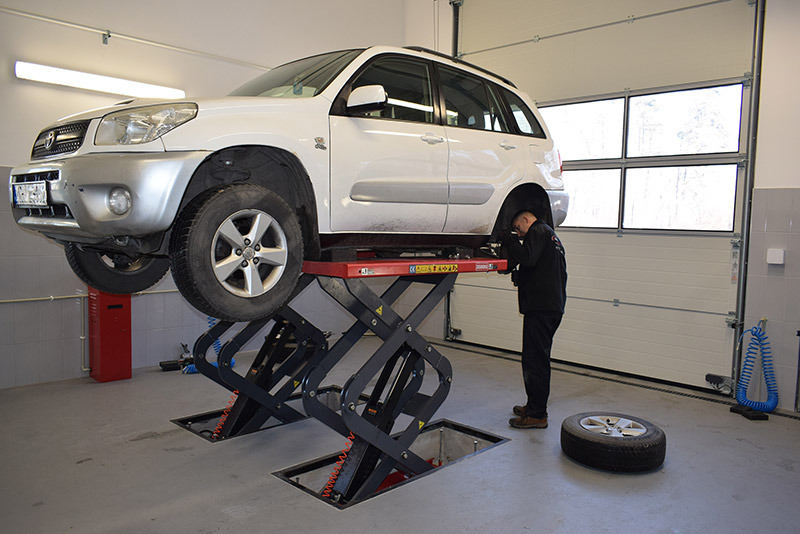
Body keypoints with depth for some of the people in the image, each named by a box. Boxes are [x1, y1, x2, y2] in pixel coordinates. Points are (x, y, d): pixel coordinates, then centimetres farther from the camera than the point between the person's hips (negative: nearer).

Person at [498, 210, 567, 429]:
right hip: (553, 306, 11)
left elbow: (527, 257, -23)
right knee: (539, 359, 18)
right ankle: (534, 405, 28)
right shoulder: (551, 235, 26)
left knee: (534, 360, -7)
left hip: (540, 308, -11)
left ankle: (537, 415, -2)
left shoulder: (538, 231, -5)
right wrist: (518, 276, 21)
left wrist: (509, 240, -10)